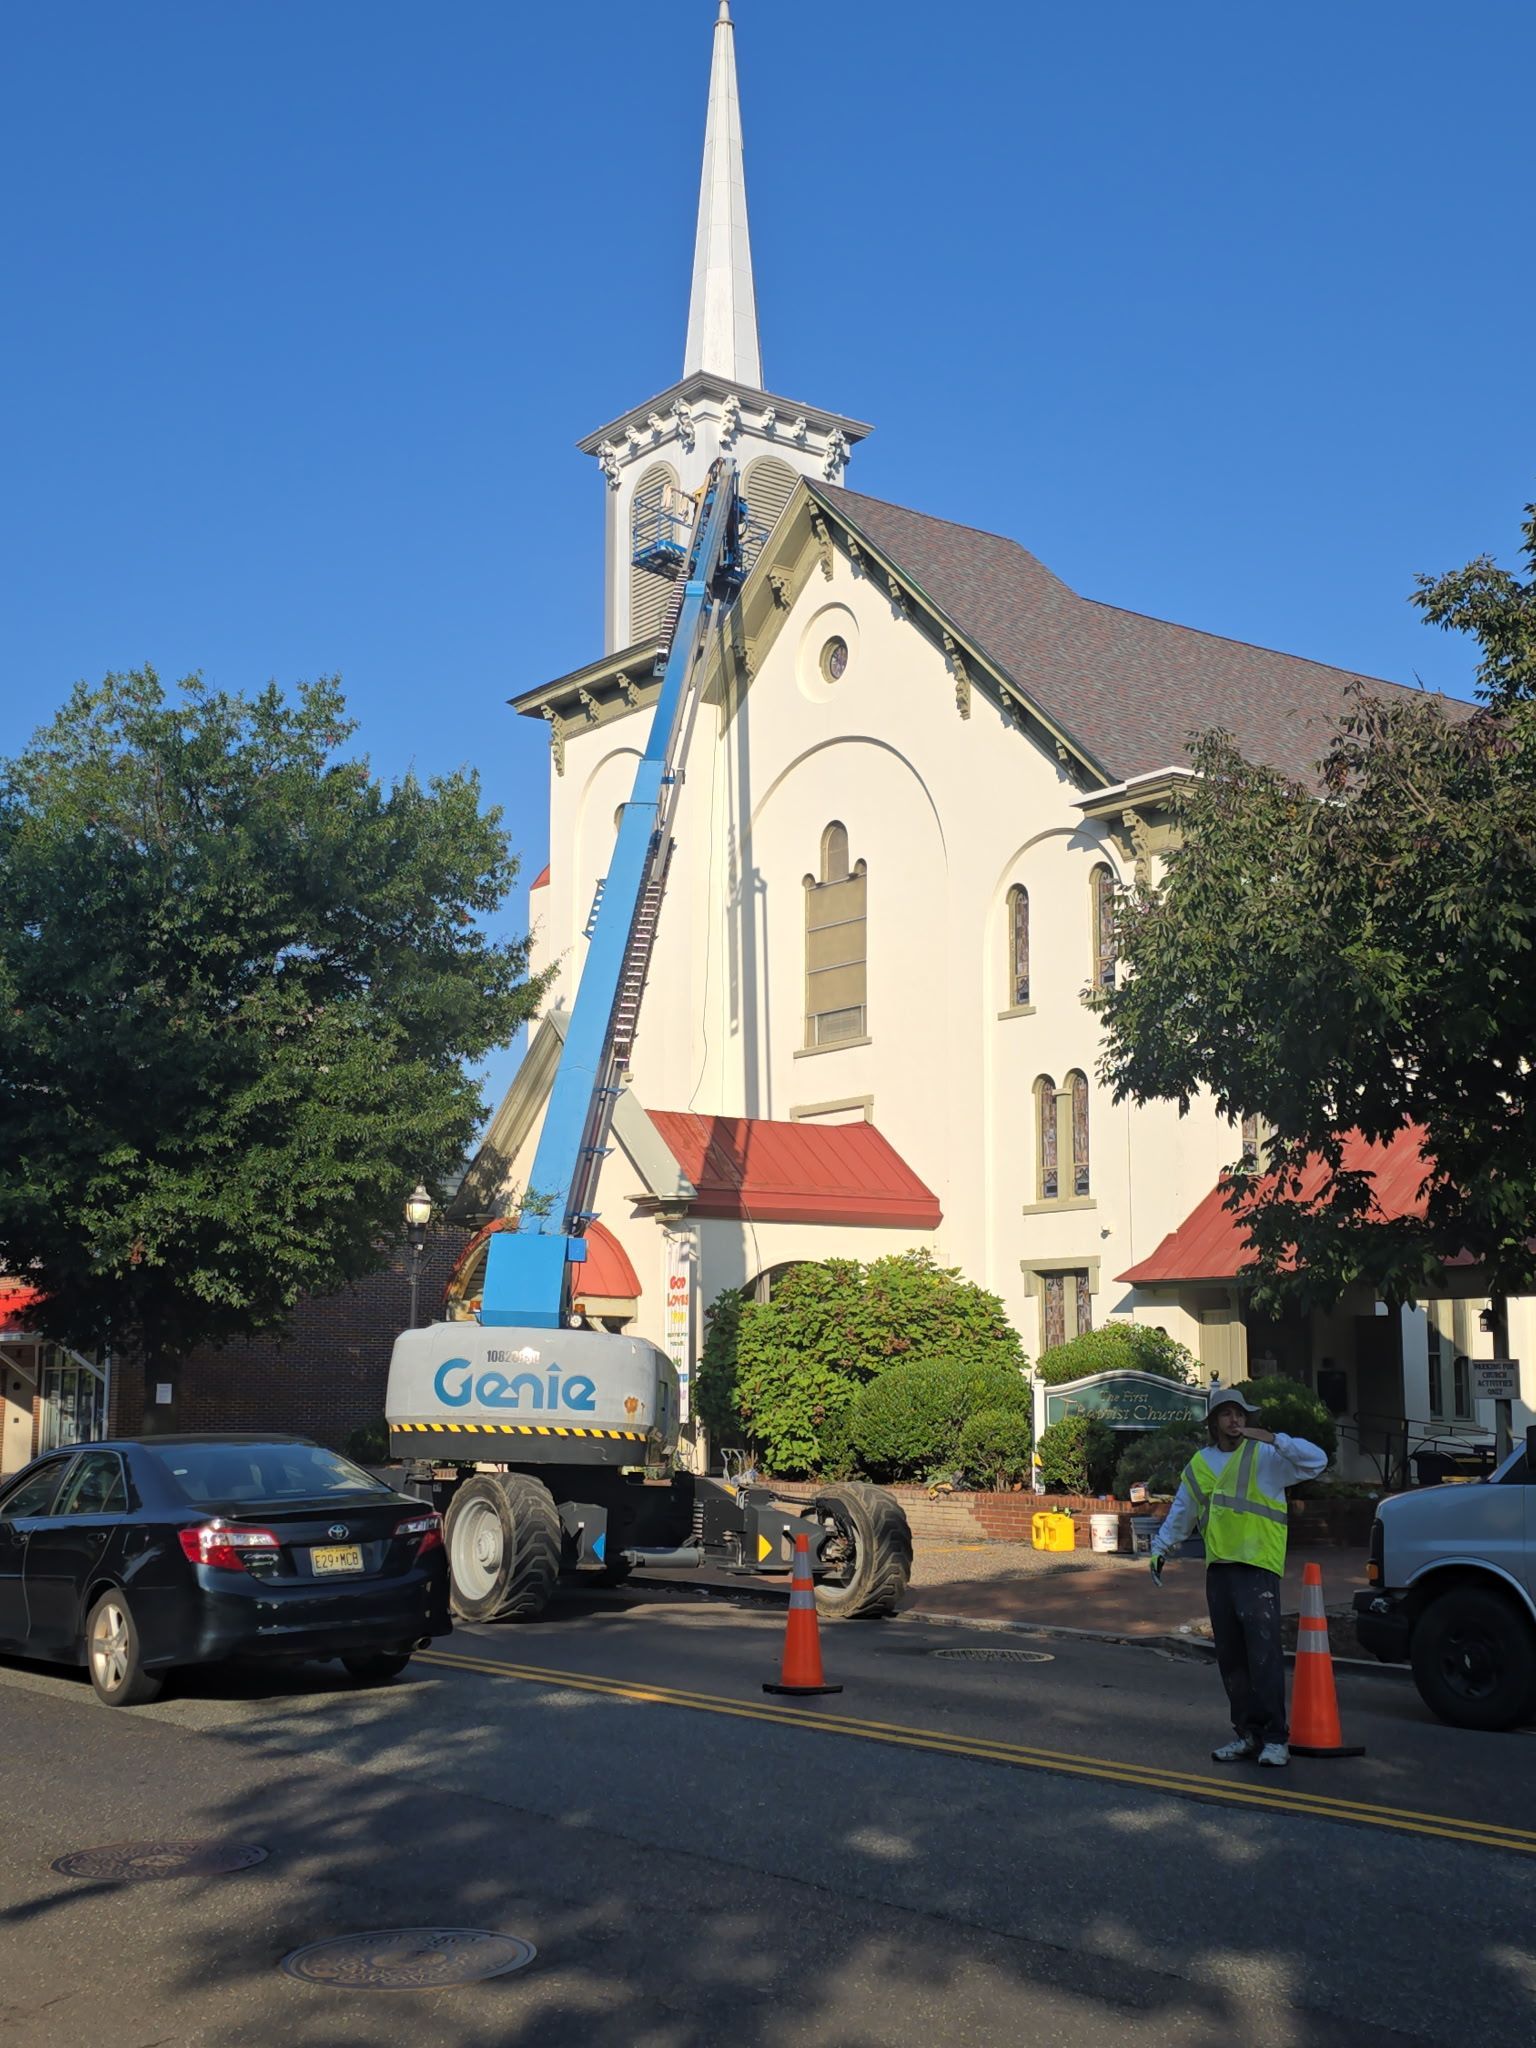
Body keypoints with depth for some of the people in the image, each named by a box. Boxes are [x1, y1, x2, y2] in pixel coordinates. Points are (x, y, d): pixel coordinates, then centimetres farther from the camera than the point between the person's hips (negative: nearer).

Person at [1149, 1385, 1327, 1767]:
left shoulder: (1266, 1456, 0)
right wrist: (1161, 1548, 24)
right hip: (1218, 1570, 6)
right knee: (1230, 1659, 8)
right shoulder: (1200, 1464, 16)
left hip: (1258, 1568, -6)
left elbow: (1315, 1460, -12)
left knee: (1264, 1655, -11)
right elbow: (1180, 1513, 27)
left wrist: (1273, 1439, -21)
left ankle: (1275, 1738, -5)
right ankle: (1247, 1732, 17)